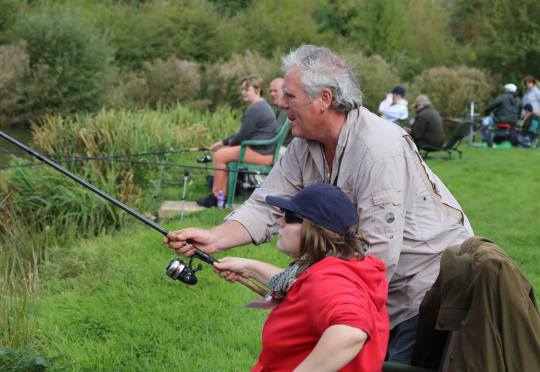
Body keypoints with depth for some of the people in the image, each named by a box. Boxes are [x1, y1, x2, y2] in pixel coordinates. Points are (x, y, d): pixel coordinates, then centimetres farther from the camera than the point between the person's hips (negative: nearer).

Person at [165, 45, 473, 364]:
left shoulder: (380, 150, -28)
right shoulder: (304, 147, -2)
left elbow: (378, 256, -30)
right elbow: (265, 206, -4)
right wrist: (214, 239, -22)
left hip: (430, 283, -7)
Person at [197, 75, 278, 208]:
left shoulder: (256, 109, -17)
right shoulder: (260, 106, 18)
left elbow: (243, 135, -16)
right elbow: (244, 133, 22)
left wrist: (229, 142, 4)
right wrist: (223, 142, 16)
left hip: (262, 153, -11)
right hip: (263, 149, 11)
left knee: (220, 155, -12)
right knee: (223, 151, 15)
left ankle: (215, 196, -4)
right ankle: (222, 195, 9)